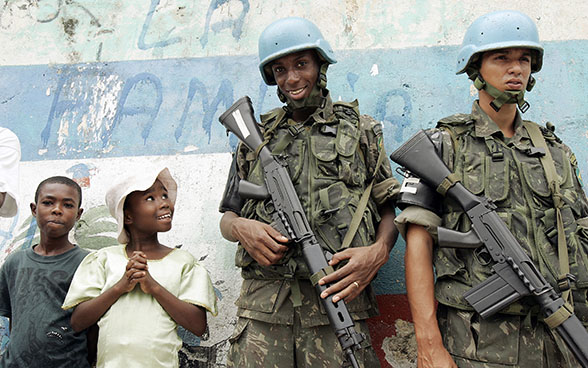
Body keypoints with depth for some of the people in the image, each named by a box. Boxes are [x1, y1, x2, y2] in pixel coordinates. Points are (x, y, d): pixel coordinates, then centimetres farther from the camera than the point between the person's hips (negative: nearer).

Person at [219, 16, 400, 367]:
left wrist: (378, 252, -10)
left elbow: (388, 210, 11)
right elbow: (227, 217, 19)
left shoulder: (360, 130, 13)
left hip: (337, 297, -1)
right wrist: (240, 227, -4)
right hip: (263, 302, 2)